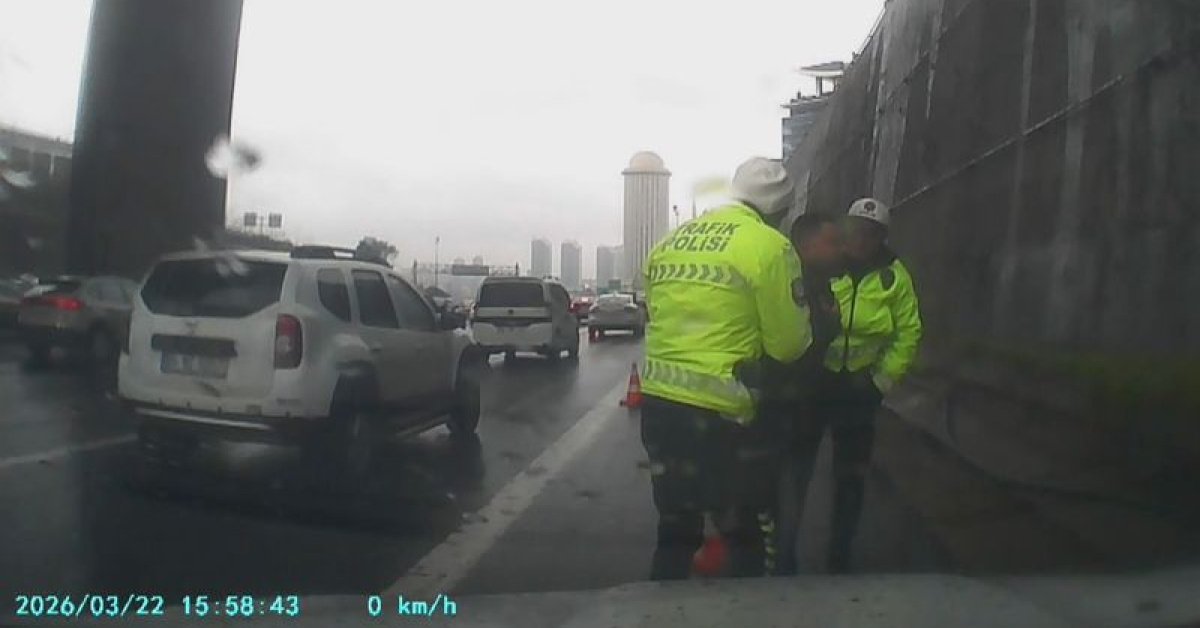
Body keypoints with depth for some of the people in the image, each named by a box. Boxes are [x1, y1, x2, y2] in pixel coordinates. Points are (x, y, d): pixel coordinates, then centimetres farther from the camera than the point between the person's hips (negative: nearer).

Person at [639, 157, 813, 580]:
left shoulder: (669, 241, 12)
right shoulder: (770, 247, -7)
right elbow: (788, 345, -5)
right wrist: (800, 321, 17)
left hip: (657, 402, 6)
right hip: (717, 411, -6)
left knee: (675, 530, 22)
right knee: (750, 539, 14)